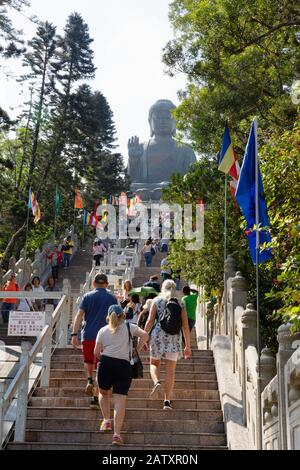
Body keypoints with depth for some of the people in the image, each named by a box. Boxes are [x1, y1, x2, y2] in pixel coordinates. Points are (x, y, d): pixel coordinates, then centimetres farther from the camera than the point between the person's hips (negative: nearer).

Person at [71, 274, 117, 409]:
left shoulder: (87, 296, 5)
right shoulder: (112, 298, 6)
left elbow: (79, 315, -3)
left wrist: (74, 334, -4)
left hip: (88, 335, 0)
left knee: (88, 361, 23)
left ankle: (89, 380, -3)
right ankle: (96, 398, 1)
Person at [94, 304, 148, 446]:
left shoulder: (103, 330, 12)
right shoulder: (129, 327, 10)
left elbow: (96, 352, 7)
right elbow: (144, 335, -5)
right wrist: (136, 351, 5)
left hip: (106, 364, 1)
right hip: (124, 365, -1)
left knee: (104, 393, 26)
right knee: (120, 400, -2)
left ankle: (106, 420, 17)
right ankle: (117, 433, -10)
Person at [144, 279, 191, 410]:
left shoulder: (157, 300, 5)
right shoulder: (180, 303, 8)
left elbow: (150, 321, -3)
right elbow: (185, 326, 5)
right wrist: (187, 346, 10)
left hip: (158, 335, -1)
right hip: (174, 337, 1)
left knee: (154, 364, 17)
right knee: (170, 370, 6)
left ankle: (157, 382, -13)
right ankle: (167, 401, 4)